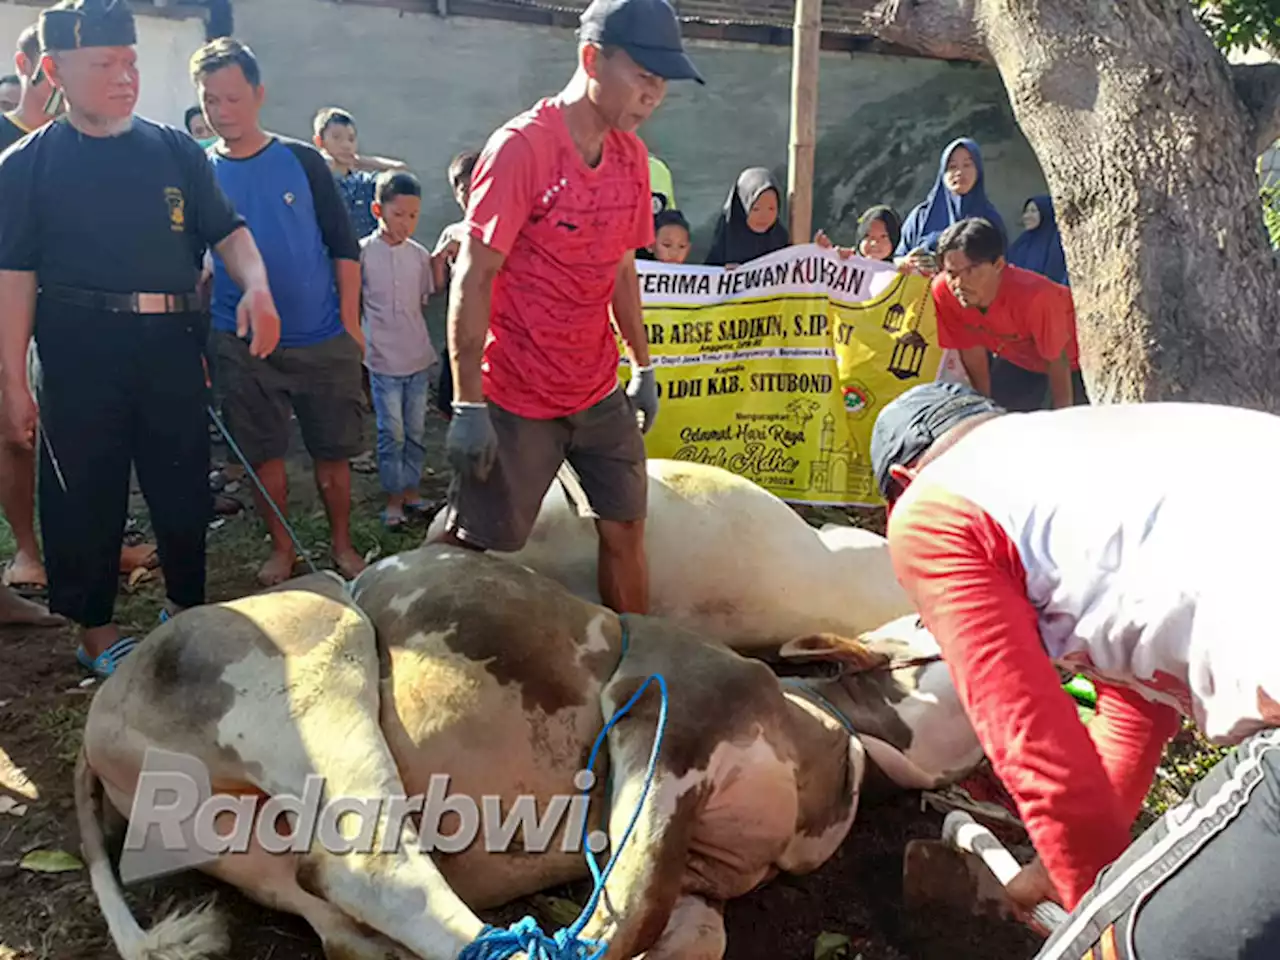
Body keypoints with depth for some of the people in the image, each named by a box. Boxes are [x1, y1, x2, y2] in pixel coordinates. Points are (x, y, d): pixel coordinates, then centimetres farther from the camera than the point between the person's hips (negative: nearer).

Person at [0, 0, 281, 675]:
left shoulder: (176, 151, 9)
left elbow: (228, 231, 10)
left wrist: (255, 286, -12)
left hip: (172, 347, 3)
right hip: (79, 357, -2)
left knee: (185, 486, 10)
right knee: (85, 496, 5)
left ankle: (187, 608, 30)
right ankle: (95, 631, 23)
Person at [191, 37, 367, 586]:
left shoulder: (302, 160, -2)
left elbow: (344, 247, 1)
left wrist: (350, 323, -4)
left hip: (322, 341, -1)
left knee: (333, 452, 7)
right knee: (263, 454, 8)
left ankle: (342, 545, 24)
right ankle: (281, 548, 26)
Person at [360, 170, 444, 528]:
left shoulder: (420, 254, 3)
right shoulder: (363, 252, -8)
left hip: (419, 358, 4)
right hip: (383, 361, -3)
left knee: (416, 430, 12)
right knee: (392, 433, 2)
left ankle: (411, 489, 25)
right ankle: (394, 497, 15)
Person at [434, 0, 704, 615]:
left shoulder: (632, 154, 5)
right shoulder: (520, 147, -16)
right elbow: (472, 280, -16)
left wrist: (643, 367, 14)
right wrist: (468, 407, -18)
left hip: (600, 392, 7)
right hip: (518, 399, -6)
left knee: (624, 526, 11)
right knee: (479, 551, 3)